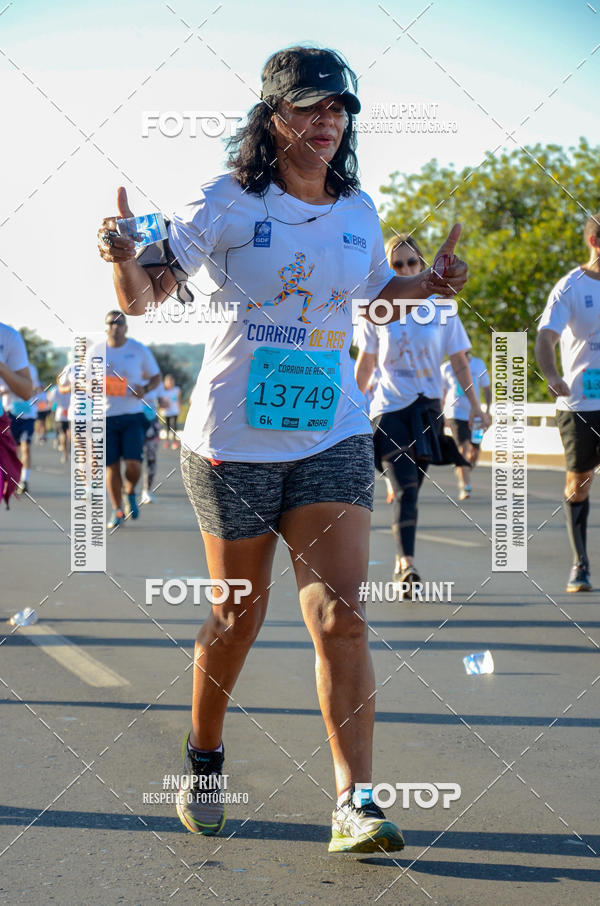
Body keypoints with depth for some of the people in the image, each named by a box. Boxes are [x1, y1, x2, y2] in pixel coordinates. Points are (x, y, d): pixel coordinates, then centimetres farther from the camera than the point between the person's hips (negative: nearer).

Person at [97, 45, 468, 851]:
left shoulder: (358, 210, 7)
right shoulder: (228, 202, -6)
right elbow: (144, 296, -8)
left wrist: (430, 286, 7)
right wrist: (124, 258, -29)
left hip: (333, 436, 3)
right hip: (234, 441, -2)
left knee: (341, 615, -10)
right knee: (239, 616, 8)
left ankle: (354, 805, -10)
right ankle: (203, 756, 34)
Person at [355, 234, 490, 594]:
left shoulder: (441, 310, 4)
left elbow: (459, 361, 8)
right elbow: (365, 364, 13)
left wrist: (474, 403, 3)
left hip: (427, 408, 2)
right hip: (389, 407, -2)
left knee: (411, 487, 5)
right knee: (405, 487, -17)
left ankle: (401, 564, 20)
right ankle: (408, 564, -27)